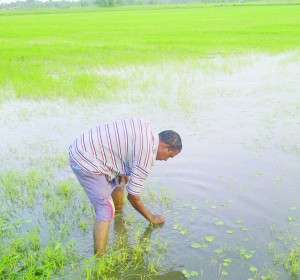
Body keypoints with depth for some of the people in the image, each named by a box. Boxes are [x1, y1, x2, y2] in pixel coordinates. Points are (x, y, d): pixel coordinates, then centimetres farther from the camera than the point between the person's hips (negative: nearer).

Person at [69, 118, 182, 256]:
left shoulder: (143, 126, 5)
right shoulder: (146, 157, -16)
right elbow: (133, 197, -9)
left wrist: (122, 174, 6)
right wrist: (151, 217, 8)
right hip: (87, 161, -10)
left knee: (119, 179, 27)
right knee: (106, 210, -10)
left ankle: (118, 213, 50)